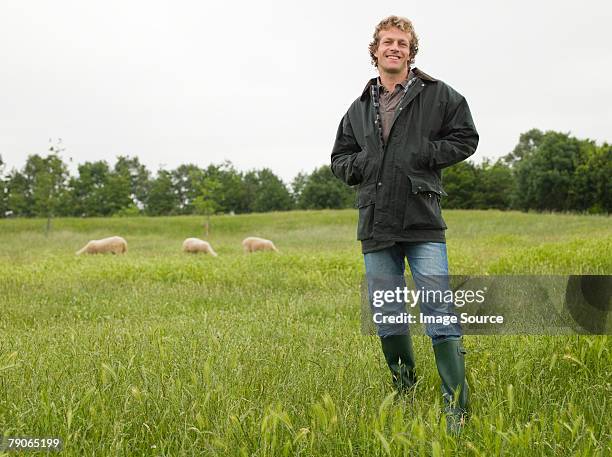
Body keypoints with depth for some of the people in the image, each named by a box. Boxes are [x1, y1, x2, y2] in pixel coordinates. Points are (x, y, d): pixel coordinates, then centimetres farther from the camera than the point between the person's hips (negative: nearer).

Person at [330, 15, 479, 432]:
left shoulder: (437, 95, 4)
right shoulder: (360, 108, 15)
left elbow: (465, 138, 5)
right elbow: (339, 159, 22)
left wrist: (425, 154, -8)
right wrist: (360, 164, 0)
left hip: (423, 225, -4)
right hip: (376, 226, 4)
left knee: (441, 316, -8)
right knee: (387, 318, 10)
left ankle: (457, 410, -4)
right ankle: (406, 395, 27)